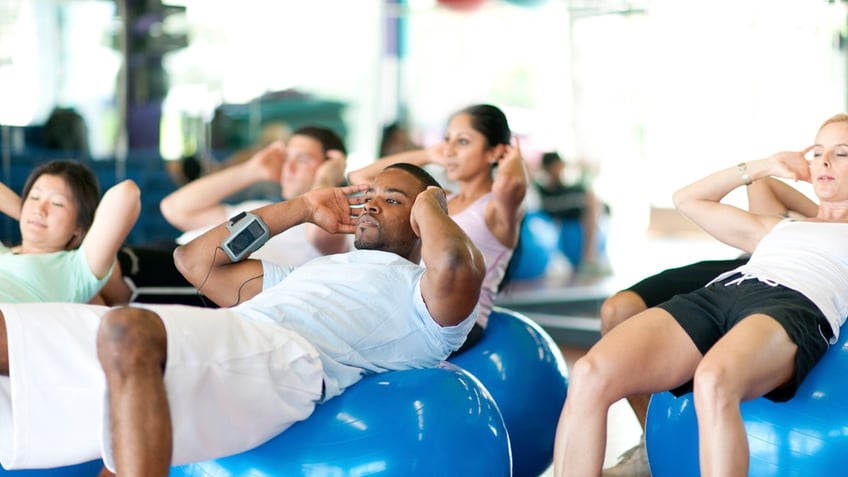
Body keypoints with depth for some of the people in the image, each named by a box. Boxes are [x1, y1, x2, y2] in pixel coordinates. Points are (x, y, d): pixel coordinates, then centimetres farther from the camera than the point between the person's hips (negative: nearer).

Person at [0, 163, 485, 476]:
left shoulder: (423, 290, 18)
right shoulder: (306, 272, 40)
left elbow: (456, 265, -9)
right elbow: (196, 259, 42)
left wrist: (431, 203, 14)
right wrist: (303, 207, 42)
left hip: (287, 358, -8)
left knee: (127, 332, -38)